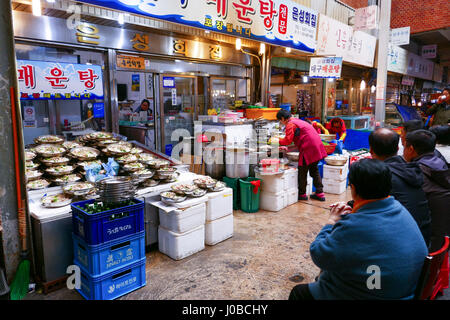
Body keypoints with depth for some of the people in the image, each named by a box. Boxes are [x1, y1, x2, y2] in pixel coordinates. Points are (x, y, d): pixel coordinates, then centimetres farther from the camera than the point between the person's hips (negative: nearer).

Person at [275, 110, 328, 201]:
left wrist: (277, 141, 2)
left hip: (308, 149, -9)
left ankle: (302, 194, 13)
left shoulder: (290, 124, -8)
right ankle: (320, 193, 20)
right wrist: (287, 148, 25)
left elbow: (288, 140, -14)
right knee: (314, 170, 17)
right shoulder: (297, 121, 22)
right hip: (317, 146, 10)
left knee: (302, 171, 3)